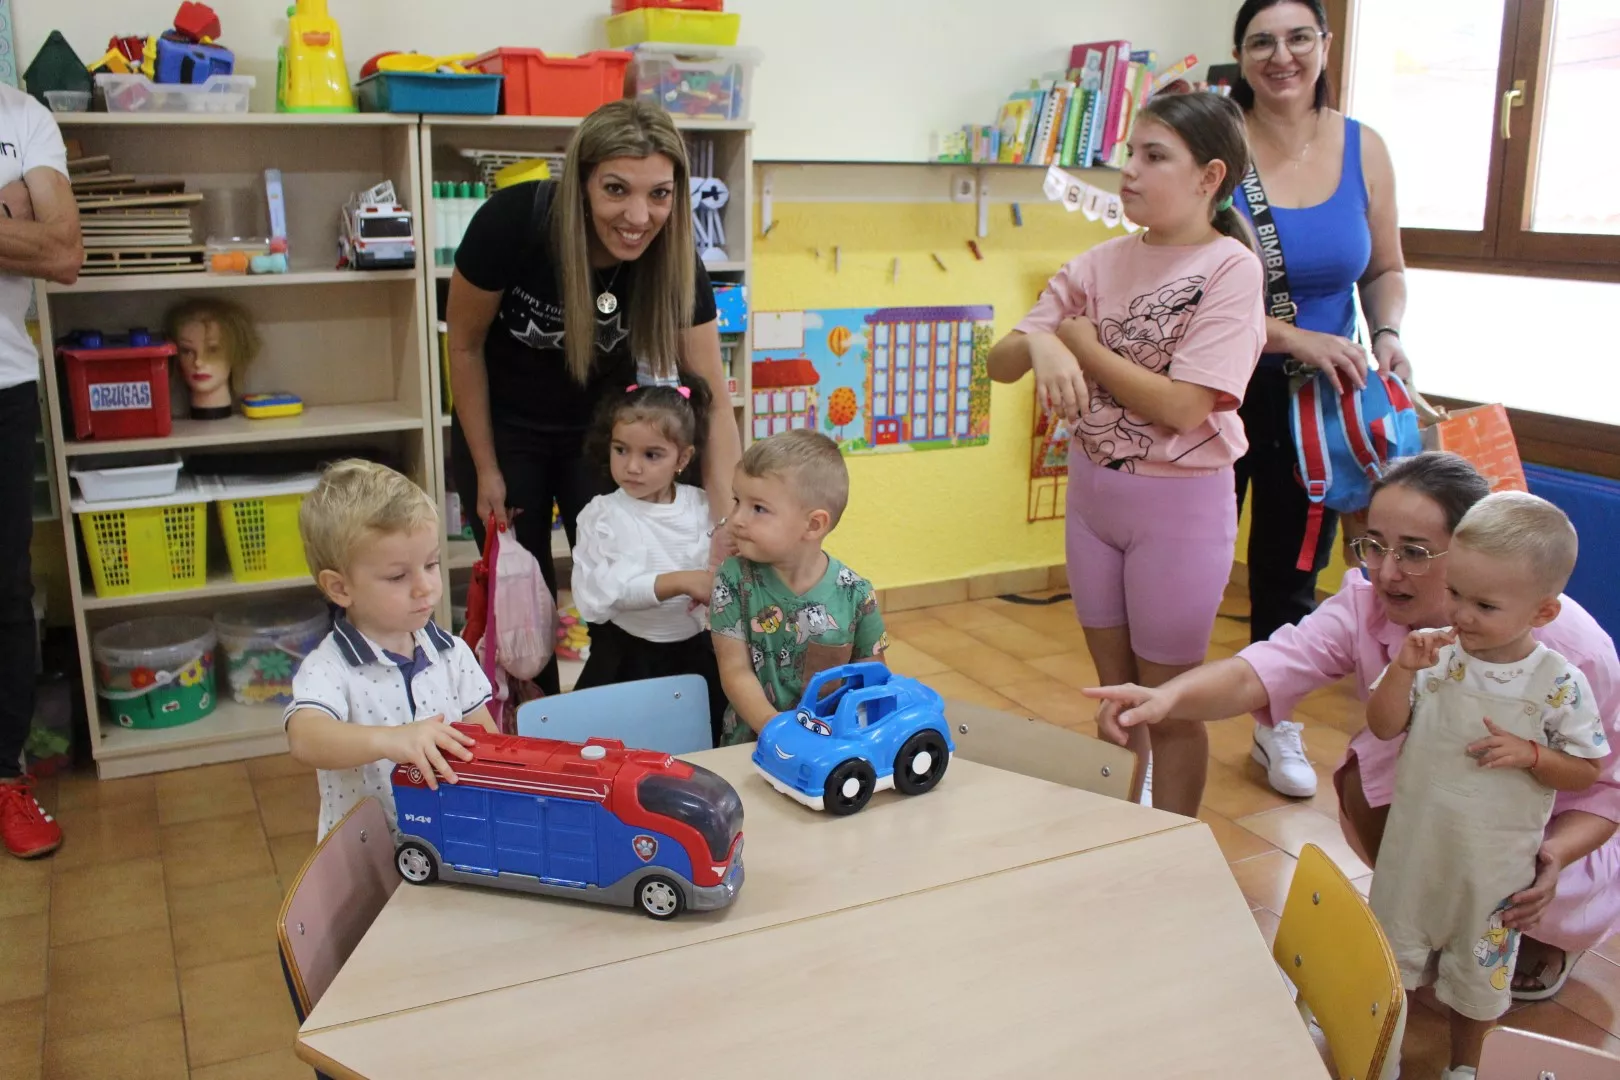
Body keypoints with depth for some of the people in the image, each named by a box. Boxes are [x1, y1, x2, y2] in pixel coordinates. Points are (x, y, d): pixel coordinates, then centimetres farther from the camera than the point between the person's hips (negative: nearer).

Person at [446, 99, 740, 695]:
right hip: (505, 427, -1)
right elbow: (466, 347, -14)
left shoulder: (674, 260, -25)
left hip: (600, 426, 2)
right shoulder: (510, 222, -31)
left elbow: (713, 400, -21)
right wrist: (486, 471, -8)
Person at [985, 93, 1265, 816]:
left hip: (1180, 502, -5)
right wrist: (1043, 345, -25)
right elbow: (1000, 363, -2)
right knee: (1114, 689, 18)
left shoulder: (1230, 268, -14)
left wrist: (1084, 343, -13)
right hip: (1091, 488, 6)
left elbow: (1182, 407, -23)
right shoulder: (1104, 262, 1)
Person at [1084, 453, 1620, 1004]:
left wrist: (1552, 857, -42)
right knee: (1362, 788, -25)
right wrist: (1168, 696, -62)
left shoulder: (1569, 647, -31)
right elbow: (1258, 672, -40)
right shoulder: (1364, 606, -24)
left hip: (1559, 827, -2)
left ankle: (1551, 934, 9)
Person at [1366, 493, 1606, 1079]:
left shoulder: (1559, 685, -16)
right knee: (1393, 948, 20)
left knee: (1479, 969, 19)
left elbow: (1586, 771, -6)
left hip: (1496, 860, -1)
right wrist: (1403, 669, -27)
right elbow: (1383, 726, -12)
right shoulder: (1434, 652, -13)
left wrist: (1529, 754, -24)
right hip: (1414, 840, 2)